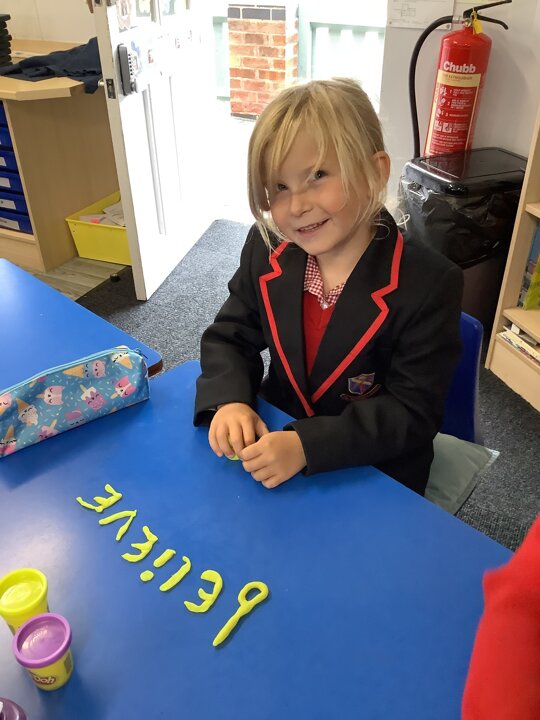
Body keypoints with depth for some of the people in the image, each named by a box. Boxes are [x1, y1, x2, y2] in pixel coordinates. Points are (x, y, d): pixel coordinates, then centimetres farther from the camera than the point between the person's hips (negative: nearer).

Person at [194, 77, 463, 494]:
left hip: (375, 479, -3)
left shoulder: (429, 284, -21)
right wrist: (229, 400, -20)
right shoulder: (266, 251, -7)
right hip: (274, 445, 4)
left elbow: (412, 413, -19)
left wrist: (307, 445, -31)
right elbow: (228, 339, 2)